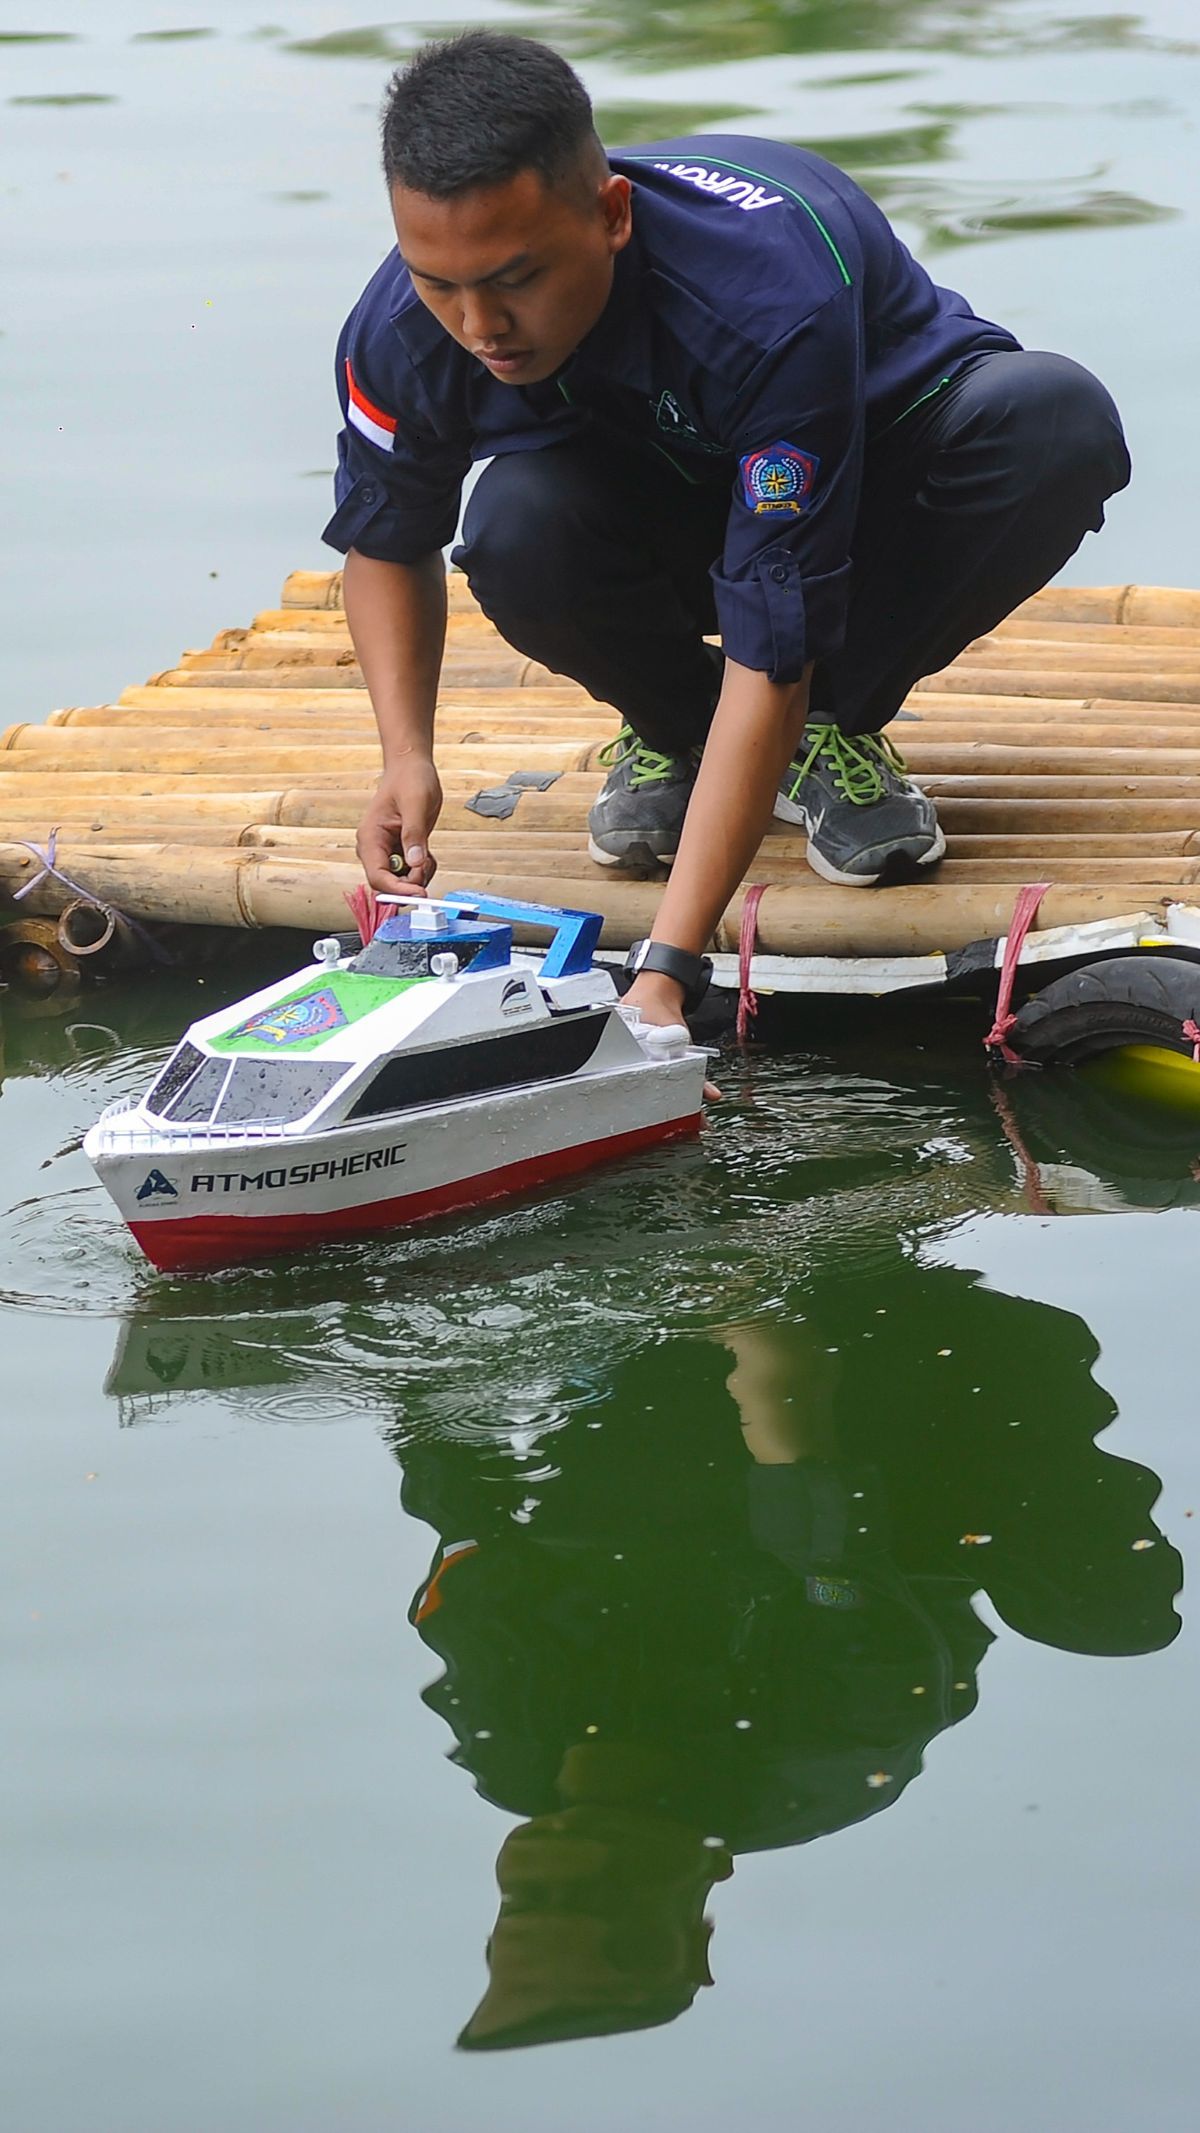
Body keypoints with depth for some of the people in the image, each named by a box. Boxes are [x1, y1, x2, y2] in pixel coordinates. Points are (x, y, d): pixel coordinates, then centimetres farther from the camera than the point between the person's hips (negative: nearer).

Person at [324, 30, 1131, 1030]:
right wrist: (407, 753, -20)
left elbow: (770, 654, -42)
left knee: (1059, 421, -37)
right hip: (665, 513, 2)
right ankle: (674, 724, 1)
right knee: (518, 534, -34)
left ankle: (837, 728, -10)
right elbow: (386, 537, -2)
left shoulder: (773, 297, -42)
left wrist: (665, 968, -47)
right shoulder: (401, 334, -27)